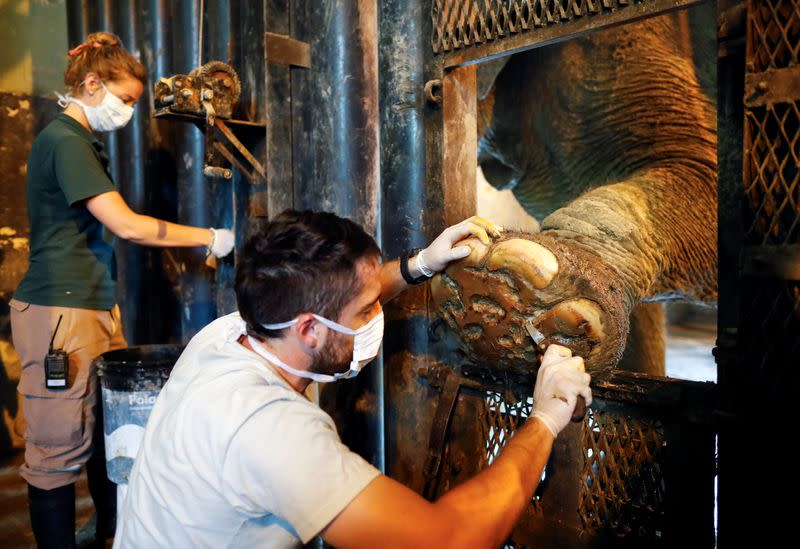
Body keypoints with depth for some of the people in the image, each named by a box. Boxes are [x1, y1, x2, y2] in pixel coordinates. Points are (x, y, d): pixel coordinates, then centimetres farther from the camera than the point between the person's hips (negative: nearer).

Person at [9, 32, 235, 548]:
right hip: (61, 311, -9)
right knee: (61, 447, 0)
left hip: (95, 306, 9)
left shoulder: (84, 142, 18)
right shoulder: (64, 141, -12)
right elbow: (126, 224, -19)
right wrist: (210, 238, -12)